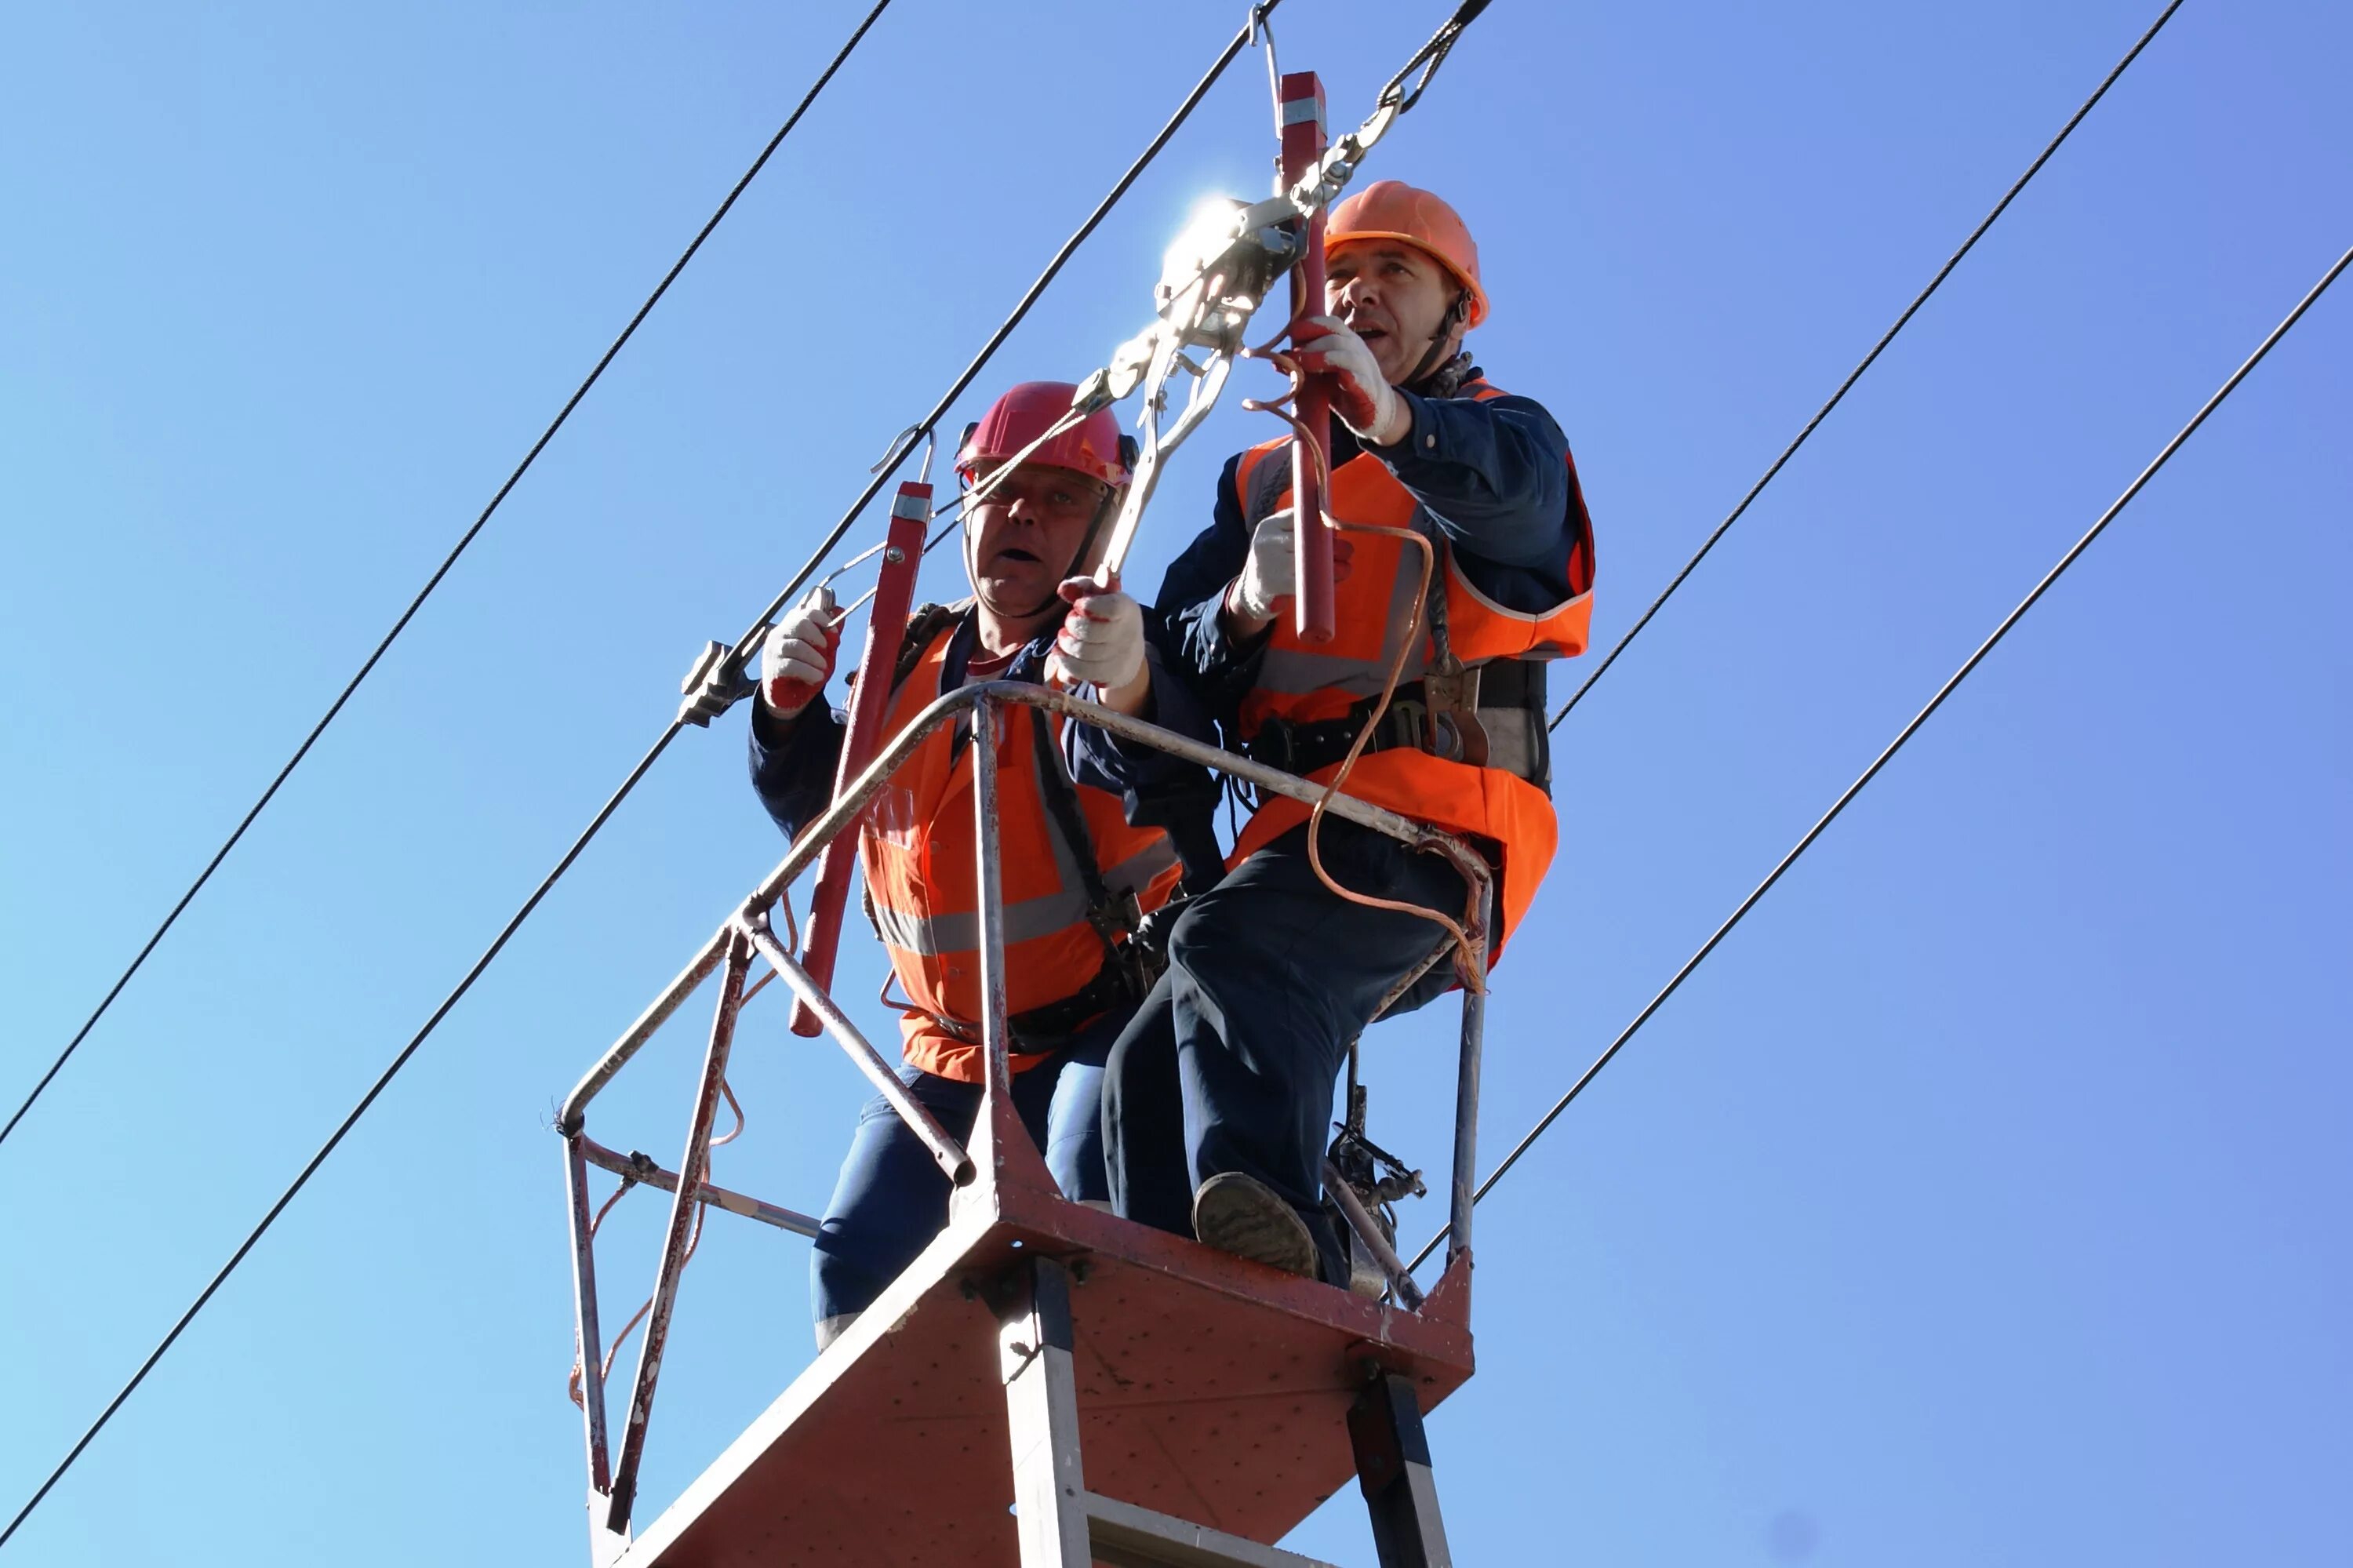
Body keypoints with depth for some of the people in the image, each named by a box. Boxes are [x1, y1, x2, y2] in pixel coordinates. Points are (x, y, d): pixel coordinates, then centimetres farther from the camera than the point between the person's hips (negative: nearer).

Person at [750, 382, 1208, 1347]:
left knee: (1093, 1194, -32)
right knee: (857, 1259, -3)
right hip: (952, 1047, 6)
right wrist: (791, 713, -9)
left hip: (1105, 1022, -6)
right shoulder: (911, 660, 9)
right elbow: (812, 808, 12)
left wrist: (1124, 693, -56)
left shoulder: (1118, 652, -10)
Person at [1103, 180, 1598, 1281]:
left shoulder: (1502, 431, 15)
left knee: (1231, 943, -34)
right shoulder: (1262, 479, 30)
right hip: (1301, 819, 6)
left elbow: (1513, 497, -14)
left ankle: (1266, 1223, -54)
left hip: (1440, 817, -6)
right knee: (1149, 1070, -13)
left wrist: (1393, 418, -37)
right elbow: (1186, 658, 14)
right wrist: (1244, 608, -12)